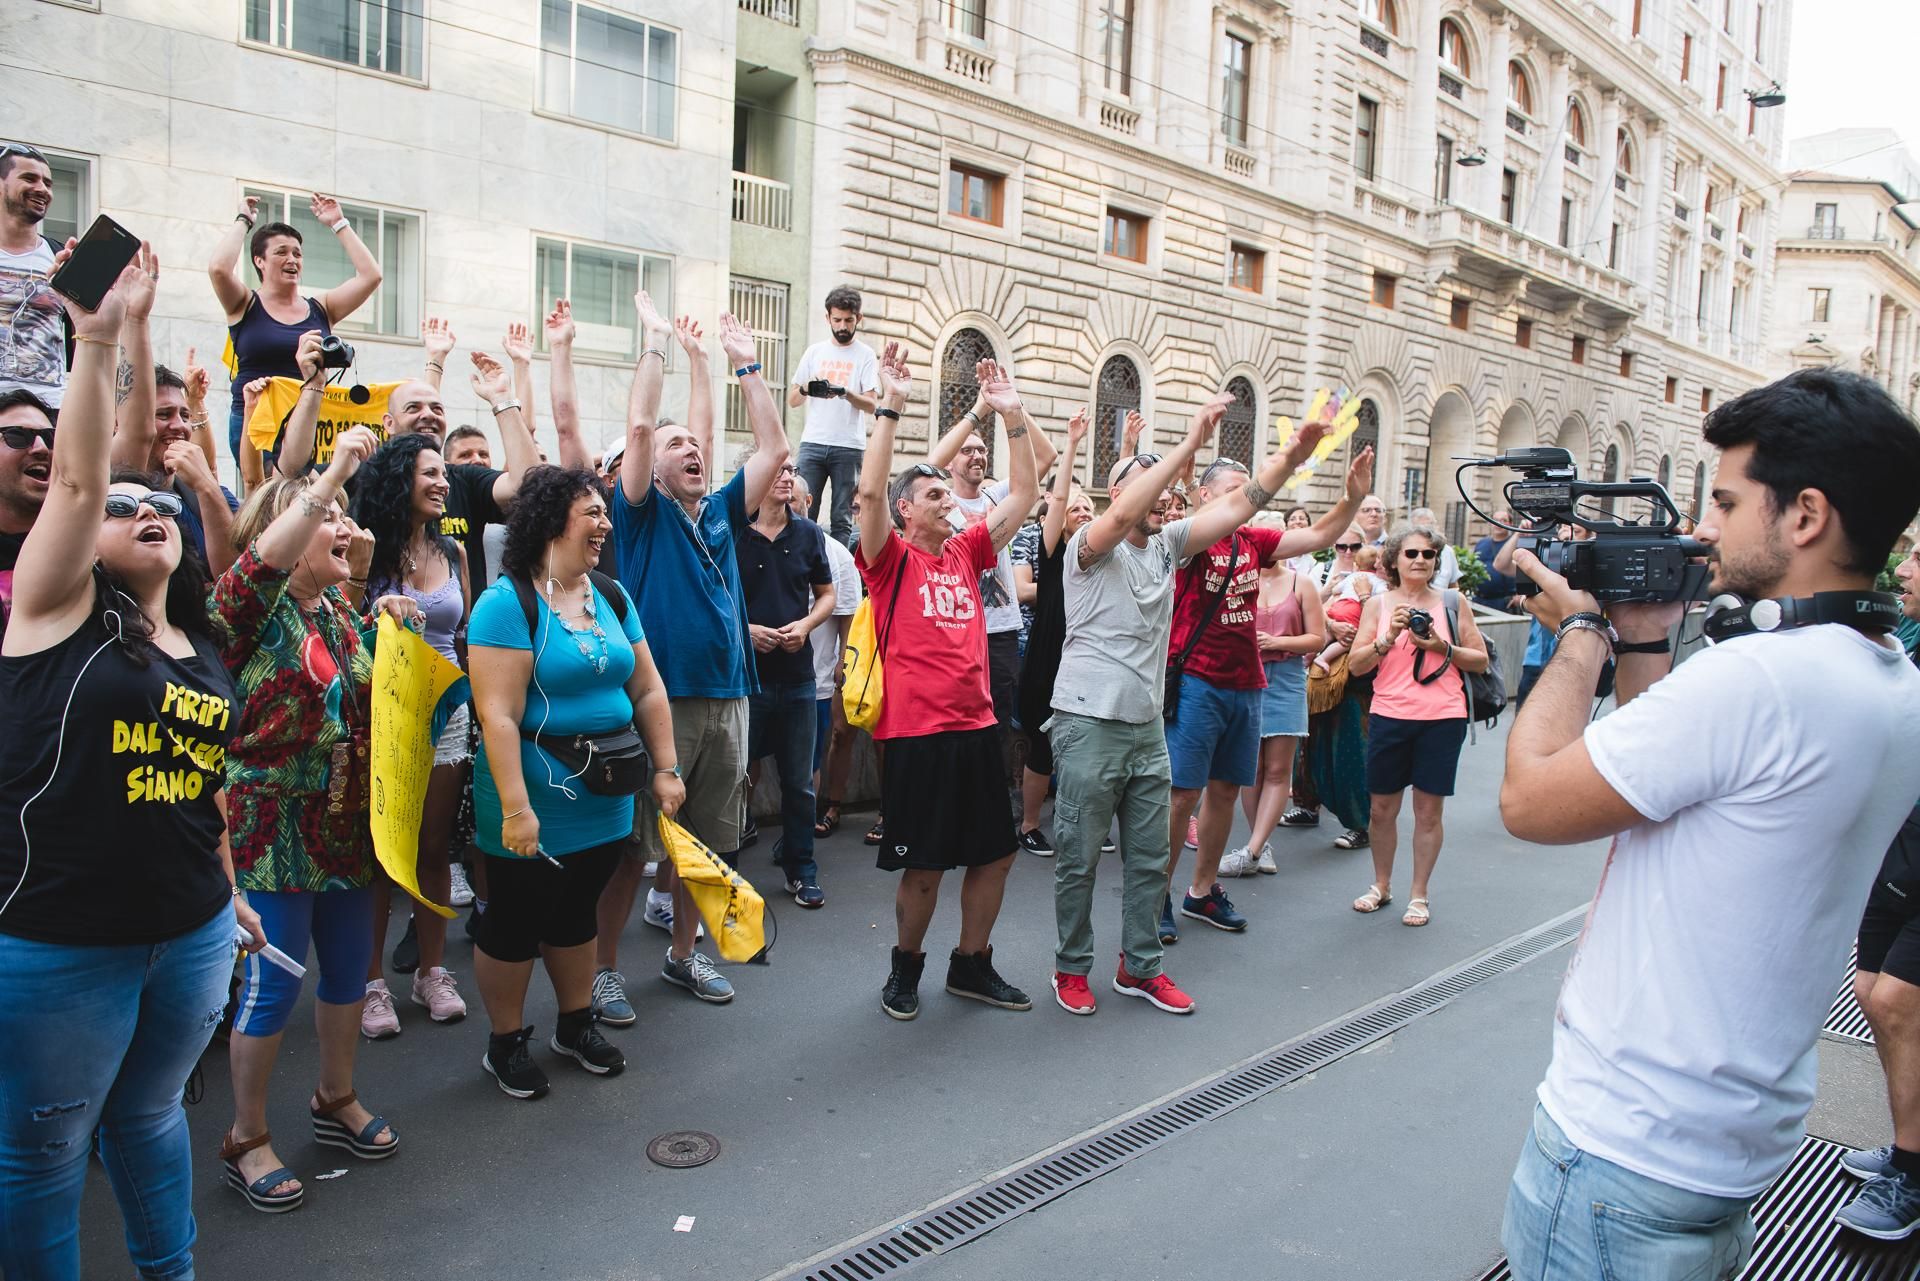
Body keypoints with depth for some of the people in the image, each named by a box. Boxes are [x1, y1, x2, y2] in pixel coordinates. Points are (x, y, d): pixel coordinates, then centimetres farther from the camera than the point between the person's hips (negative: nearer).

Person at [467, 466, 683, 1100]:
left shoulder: (612, 596, 5)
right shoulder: (508, 602, -16)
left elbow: (648, 690, 8)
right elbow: (498, 715, -22)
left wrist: (665, 769, 3)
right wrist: (515, 808, -25)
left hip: (605, 802, 6)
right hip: (537, 809, -6)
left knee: (577, 912, 22)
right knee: (514, 923, 11)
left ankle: (576, 1024, 39)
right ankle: (505, 1043, 30)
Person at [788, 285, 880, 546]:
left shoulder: (865, 355, 6)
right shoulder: (814, 351, 14)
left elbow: (871, 405, -4)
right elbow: (792, 400, 15)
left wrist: (845, 392, -23)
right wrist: (805, 389, -7)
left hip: (848, 446, -2)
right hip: (812, 443, 2)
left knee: (842, 517, -1)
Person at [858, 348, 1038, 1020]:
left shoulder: (966, 551, 12)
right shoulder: (891, 558, -4)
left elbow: (1023, 494, 11)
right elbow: (870, 491, -20)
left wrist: (1013, 417, 4)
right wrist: (890, 406, -21)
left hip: (977, 727, 6)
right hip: (916, 733, -6)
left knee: (994, 855, 13)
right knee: (924, 866, 4)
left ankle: (972, 964, 31)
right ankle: (906, 966, 27)